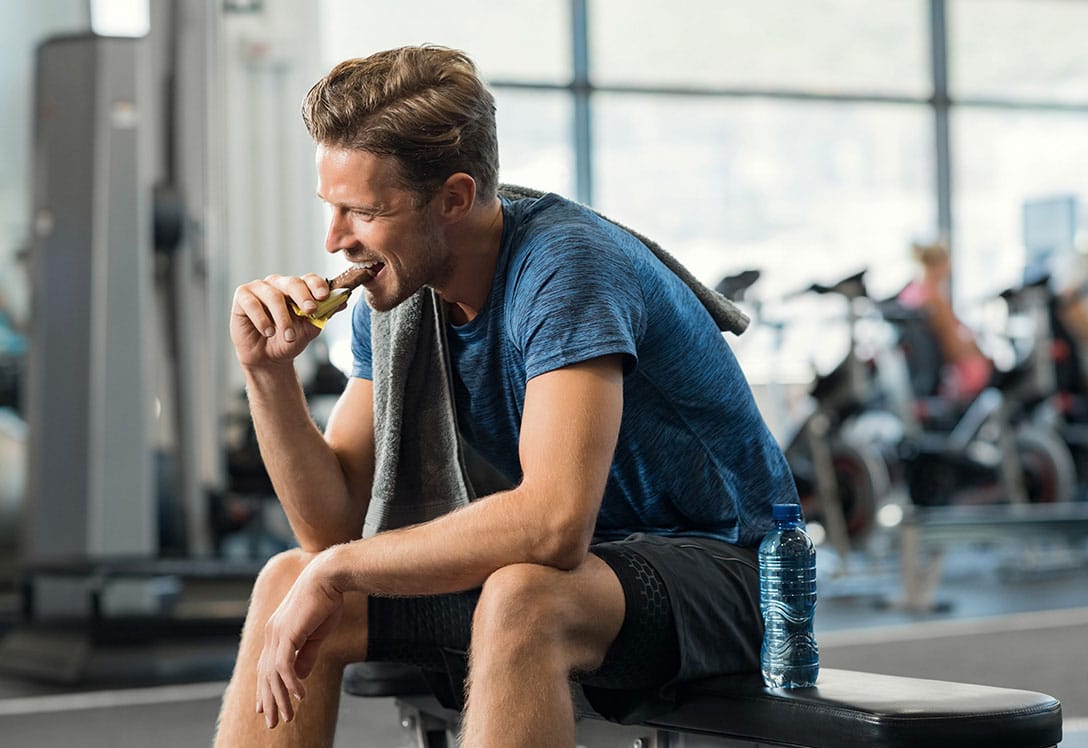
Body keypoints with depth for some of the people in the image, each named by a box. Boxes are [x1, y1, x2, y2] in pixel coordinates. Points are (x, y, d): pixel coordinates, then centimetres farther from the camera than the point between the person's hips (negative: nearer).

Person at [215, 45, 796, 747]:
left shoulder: (563, 263, -24)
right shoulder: (393, 295, 1)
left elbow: (554, 520, -35)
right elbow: (333, 525, 1)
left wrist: (338, 569, -25)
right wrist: (269, 371, -15)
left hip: (719, 563, -7)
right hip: (572, 561, 8)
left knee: (520, 600, -39)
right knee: (289, 583, -7)